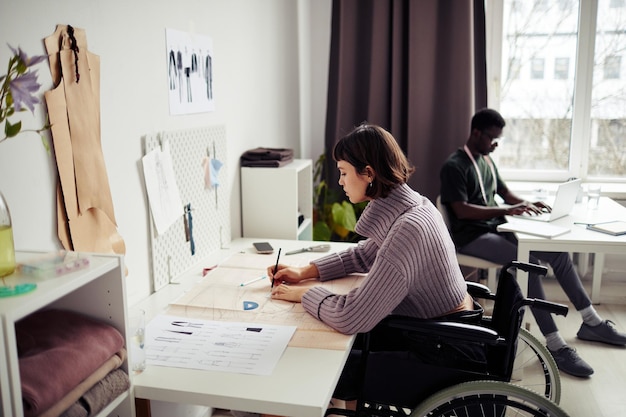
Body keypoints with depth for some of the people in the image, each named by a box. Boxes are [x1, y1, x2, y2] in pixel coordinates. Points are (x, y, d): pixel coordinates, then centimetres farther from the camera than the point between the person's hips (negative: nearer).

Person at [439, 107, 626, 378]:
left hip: (494, 228, 9)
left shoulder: (486, 161, 14)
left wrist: (527, 204, 0)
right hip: (470, 237, -8)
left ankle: (591, 322, 9)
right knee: (527, 262, -29)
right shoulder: (454, 166, -12)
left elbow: (506, 193, 22)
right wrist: (506, 211, -26)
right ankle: (554, 346, -27)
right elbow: (461, 210, -22)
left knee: (556, 250, -2)